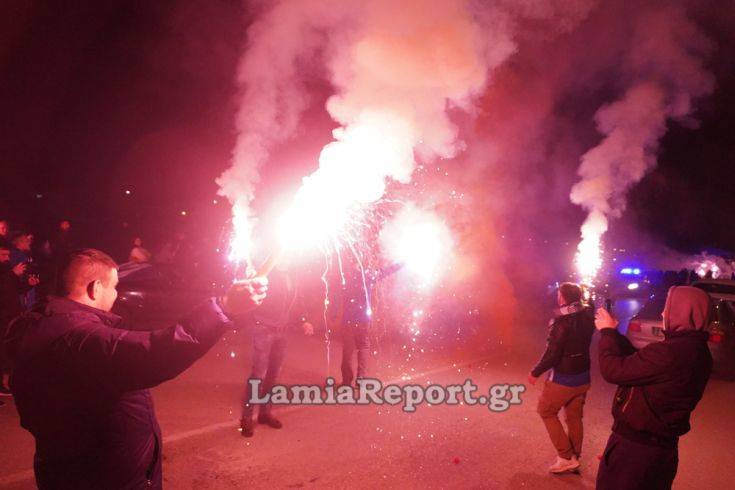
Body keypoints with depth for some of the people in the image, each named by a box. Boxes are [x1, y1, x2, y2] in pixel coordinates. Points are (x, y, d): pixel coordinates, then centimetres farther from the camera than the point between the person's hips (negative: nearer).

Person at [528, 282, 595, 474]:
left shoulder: (562, 322, -24)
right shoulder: (588, 316, -6)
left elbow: (552, 354, -23)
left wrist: (535, 372, -10)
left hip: (563, 379, -6)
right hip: (583, 377, 7)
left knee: (547, 412, 13)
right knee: (575, 417, 19)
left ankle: (566, 457, 11)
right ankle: (574, 457, 30)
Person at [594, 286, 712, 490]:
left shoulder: (668, 352, -30)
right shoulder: (698, 351, 2)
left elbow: (613, 370, -23)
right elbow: (639, 362, 10)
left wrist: (607, 332, -9)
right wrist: (613, 332, 10)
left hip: (634, 446, -9)